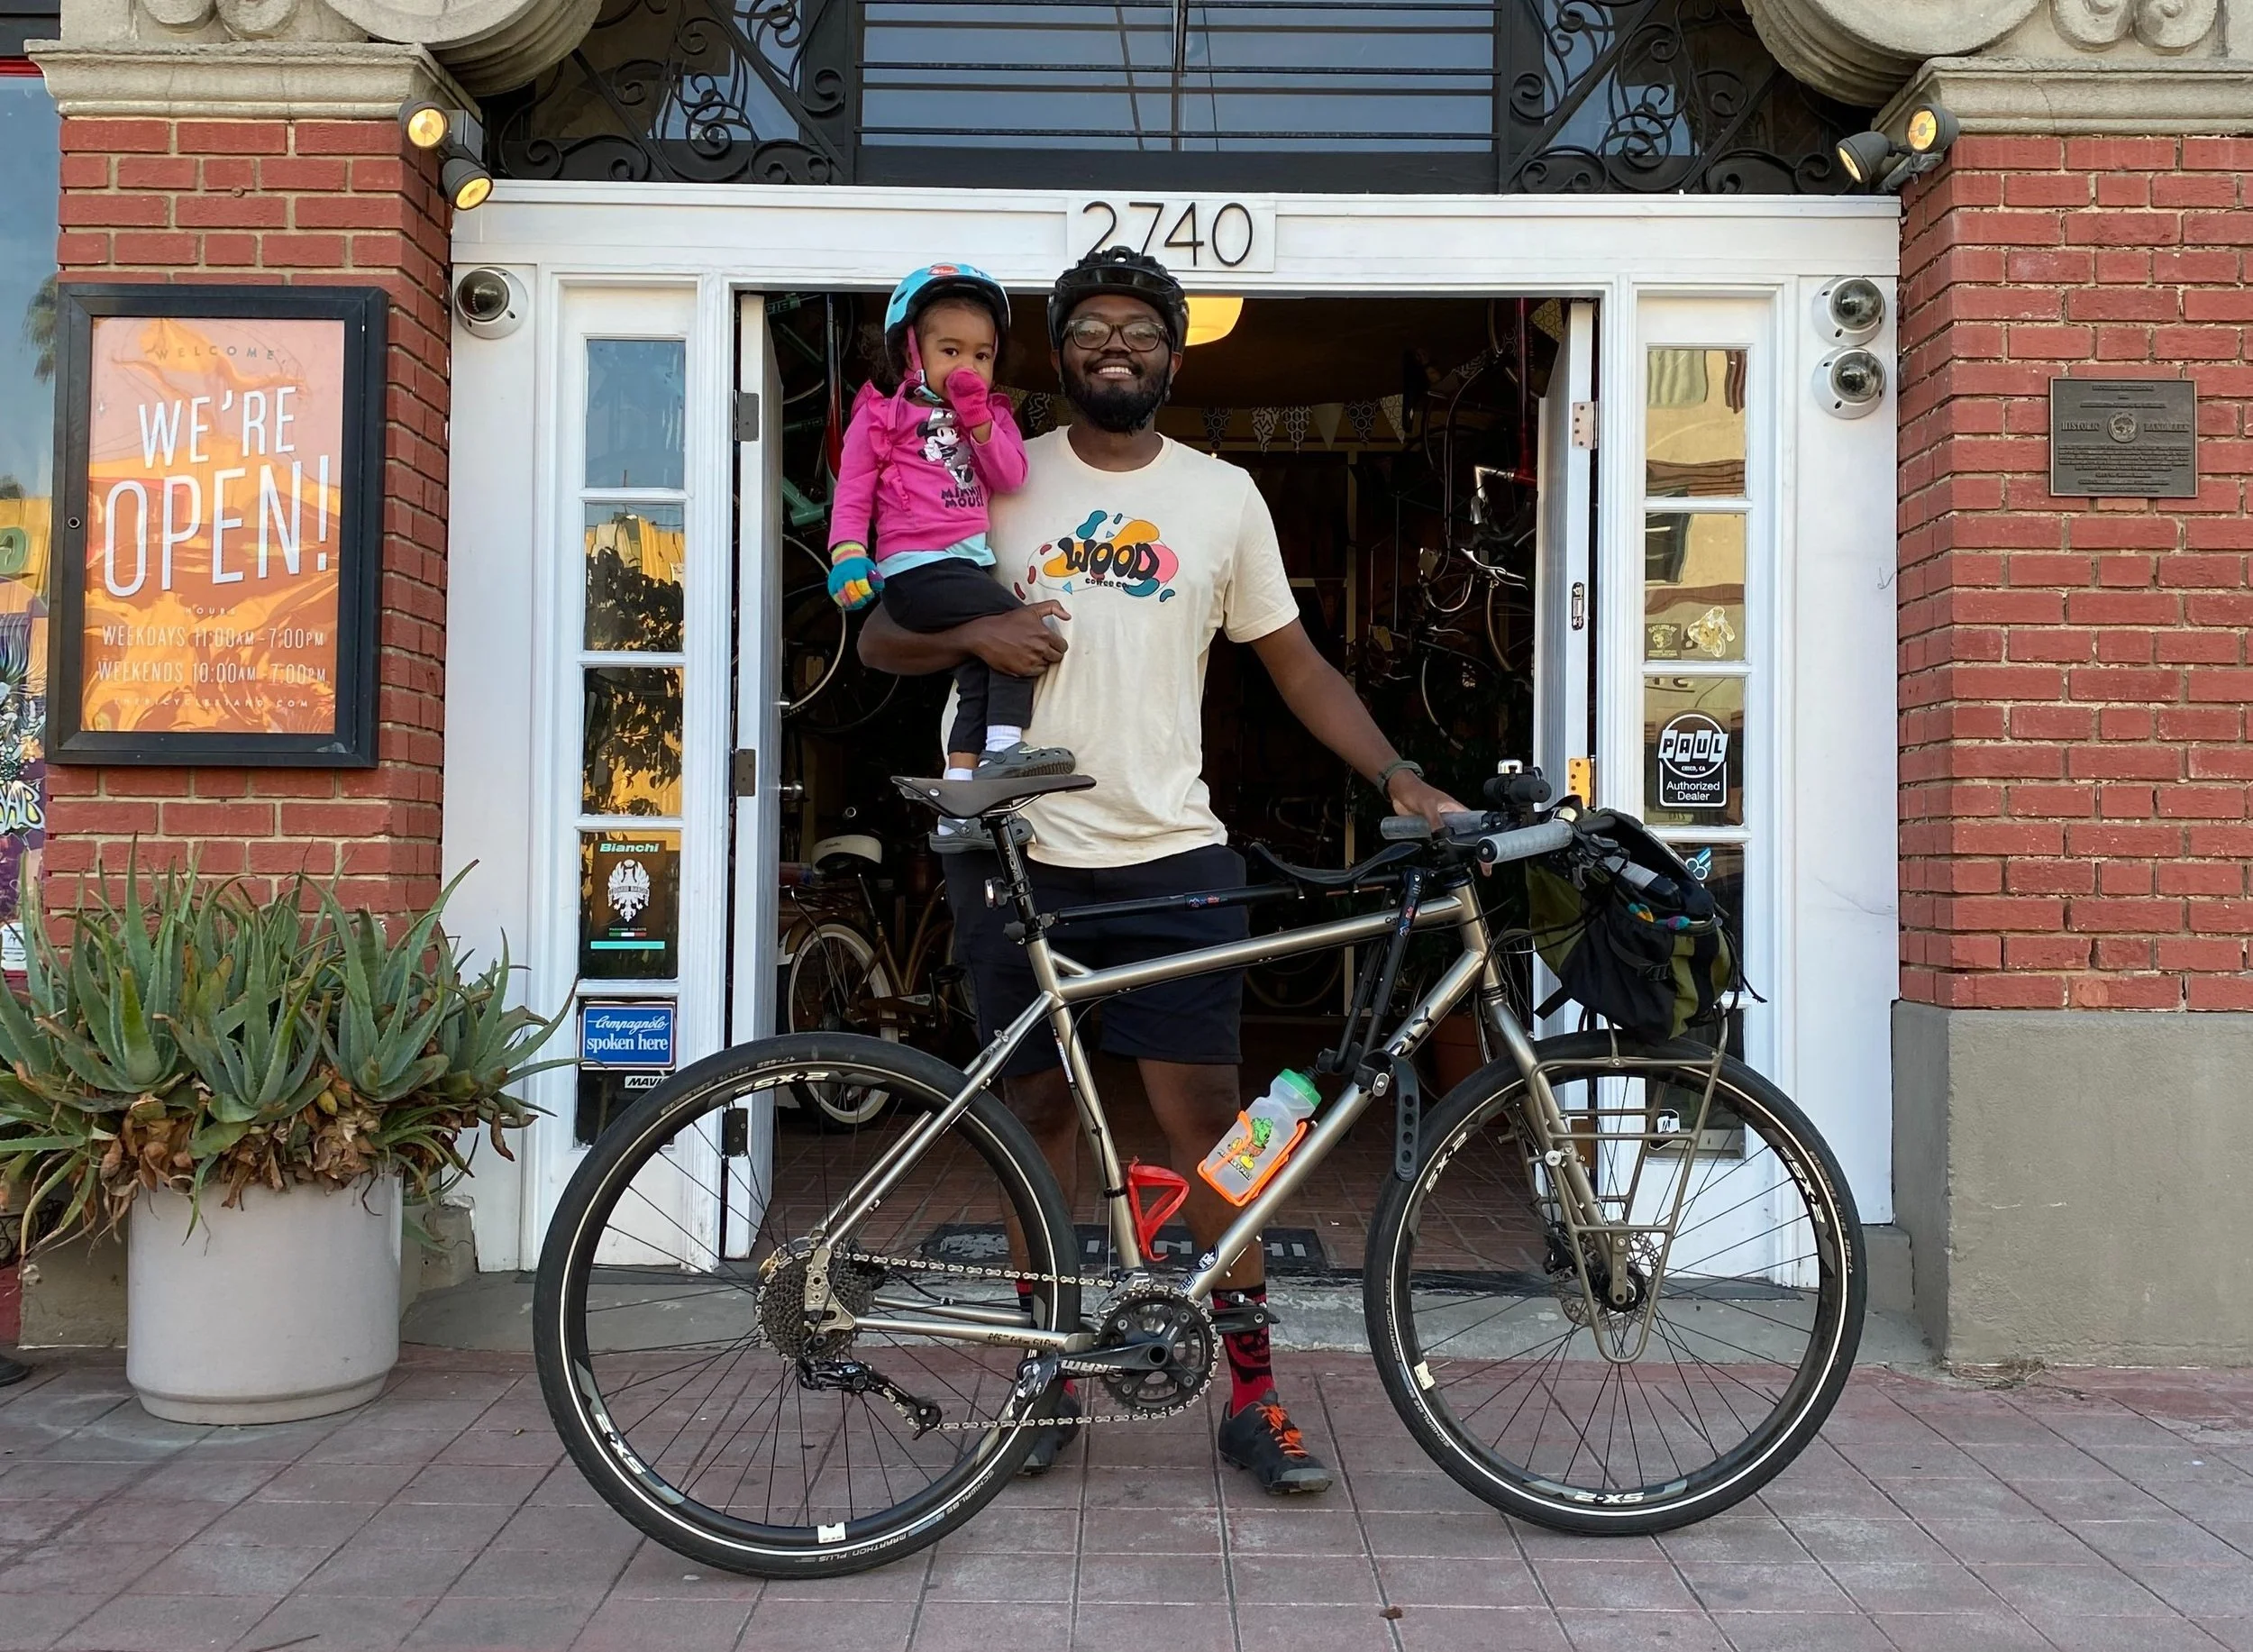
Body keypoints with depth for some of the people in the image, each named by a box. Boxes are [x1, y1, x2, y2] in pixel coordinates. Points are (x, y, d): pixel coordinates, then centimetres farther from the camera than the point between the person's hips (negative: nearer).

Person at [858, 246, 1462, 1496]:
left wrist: (1400, 778, 0)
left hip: (1170, 850, 0)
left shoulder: (1223, 496, 8)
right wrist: (972, 631, -13)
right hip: (1017, 846, 1)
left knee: (1202, 1109, -3)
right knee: (1038, 1107, 8)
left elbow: (1294, 663, 11)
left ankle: (1252, 1393, 6)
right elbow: (879, 640, 8)